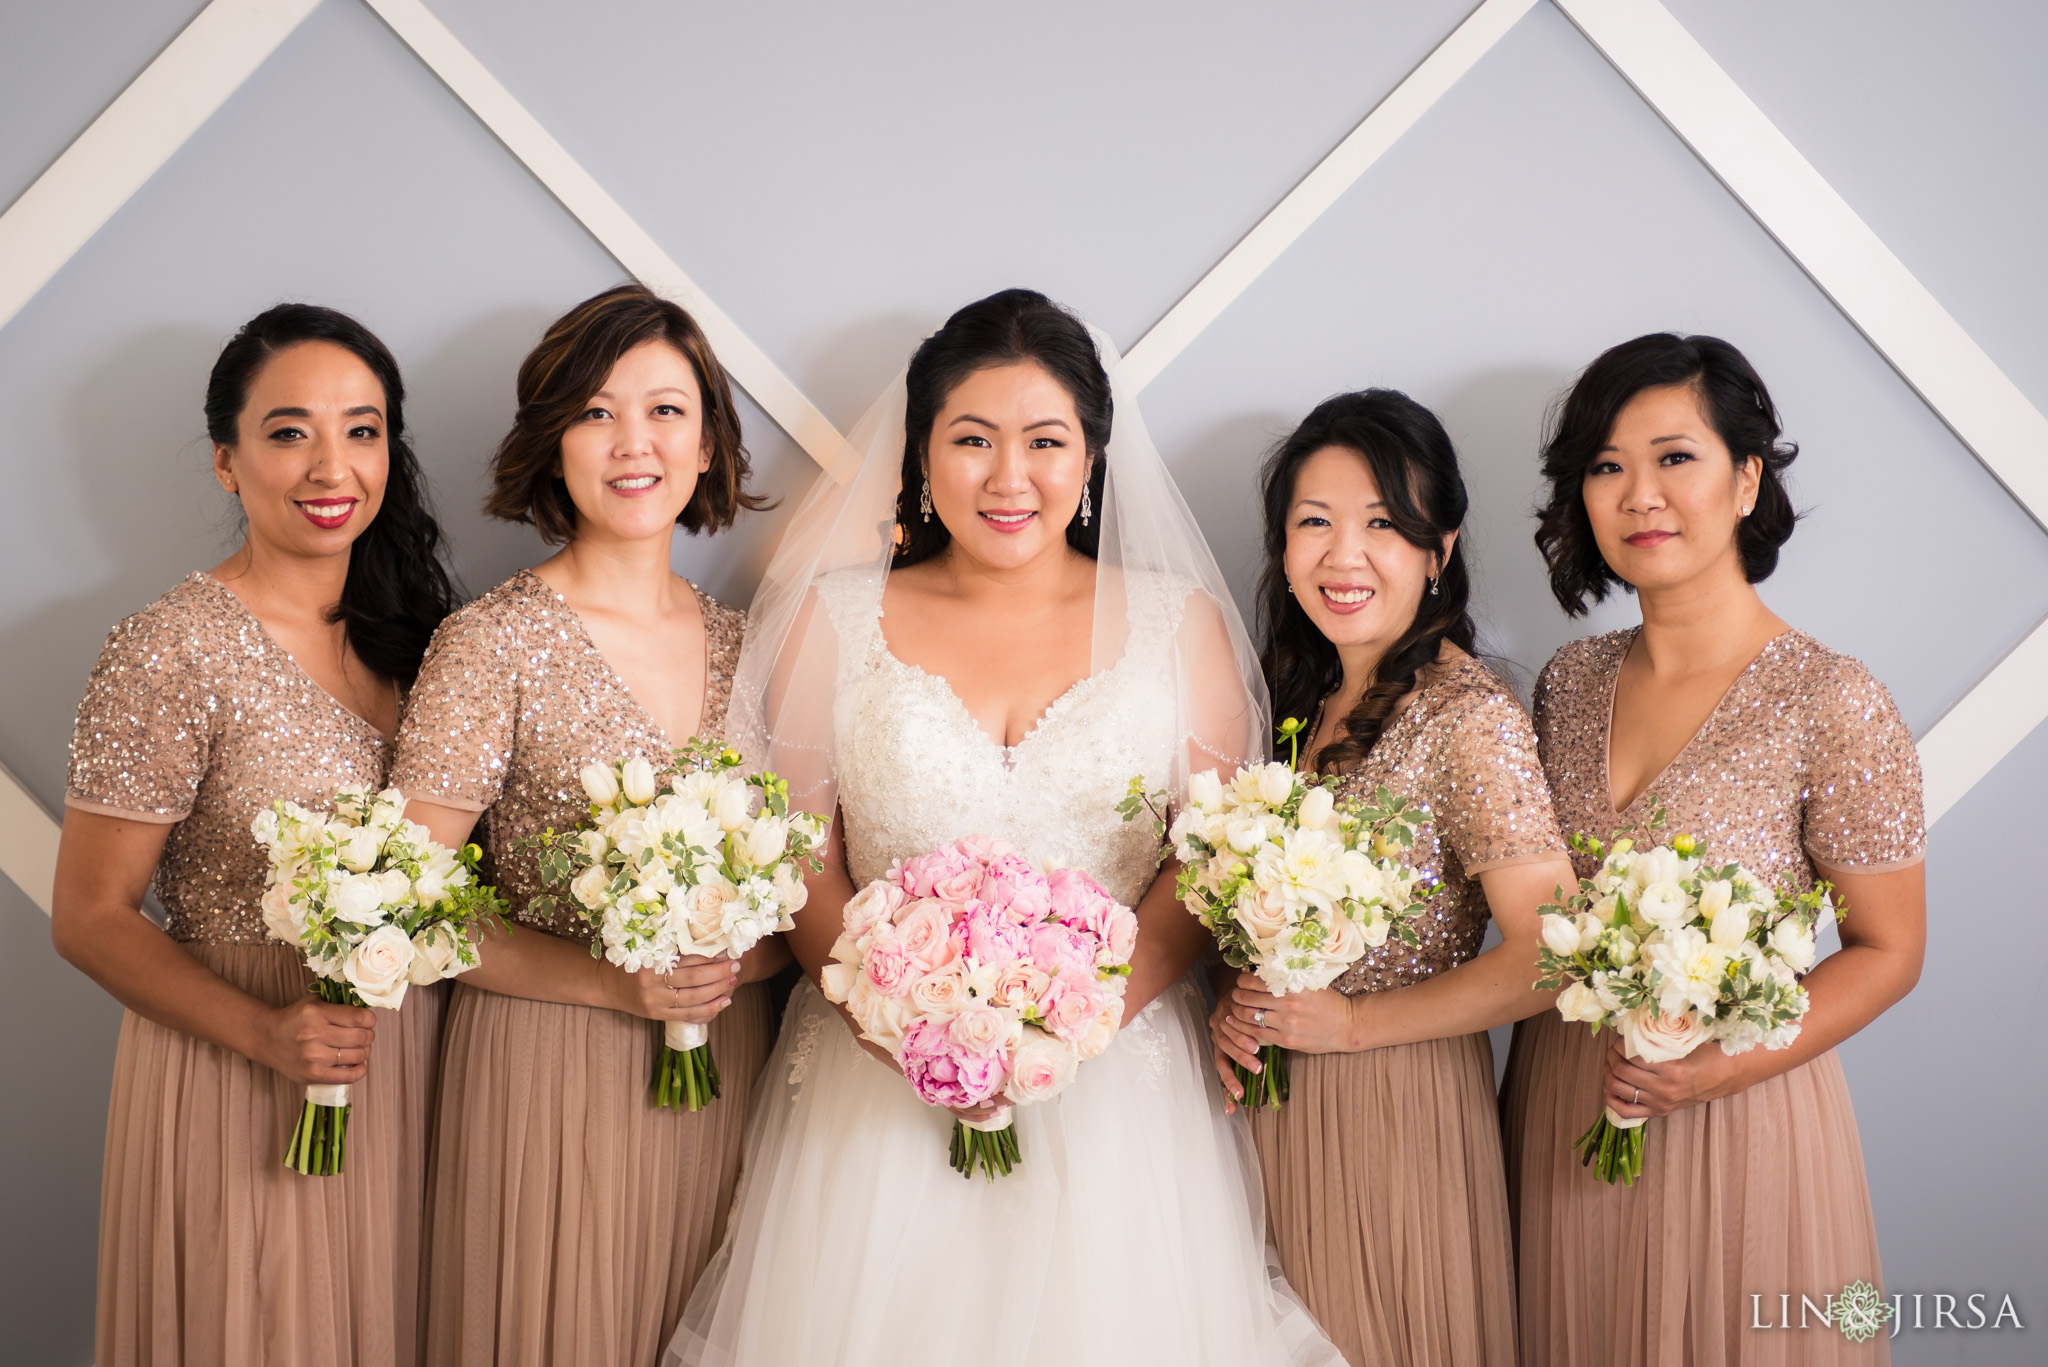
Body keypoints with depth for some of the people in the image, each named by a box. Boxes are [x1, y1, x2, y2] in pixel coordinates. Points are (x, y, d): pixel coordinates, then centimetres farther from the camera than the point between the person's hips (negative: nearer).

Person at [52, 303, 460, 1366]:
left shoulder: (408, 628, 3)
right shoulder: (171, 655, -16)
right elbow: (89, 920, -13)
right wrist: (264, 1033, -24)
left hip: (410, 1070, 6)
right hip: (236, 1086, -5)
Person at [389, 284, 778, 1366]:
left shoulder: (741, 643, 5)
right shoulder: (496, 642, -9)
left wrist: (750, 954, -10)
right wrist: (614, 983, -17)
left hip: (726, 1066, 4)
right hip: (548, 1070, -4)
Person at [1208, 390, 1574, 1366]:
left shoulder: (1470, 718, -18)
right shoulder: (1295, 692, 4)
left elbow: (1547, 957, -22)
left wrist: (1352, 1021, -16)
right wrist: (1229, 1000, -4)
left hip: (1401, 1103, -6)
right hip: (1270, 1098, 6)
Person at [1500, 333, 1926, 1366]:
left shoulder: (1833, 706, -15)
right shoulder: (1571, 681, 0)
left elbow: (1888, 952, -10)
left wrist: (1725, 1066, -22)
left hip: (1737, 1121, -4)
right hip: (1558, 1109, 5)